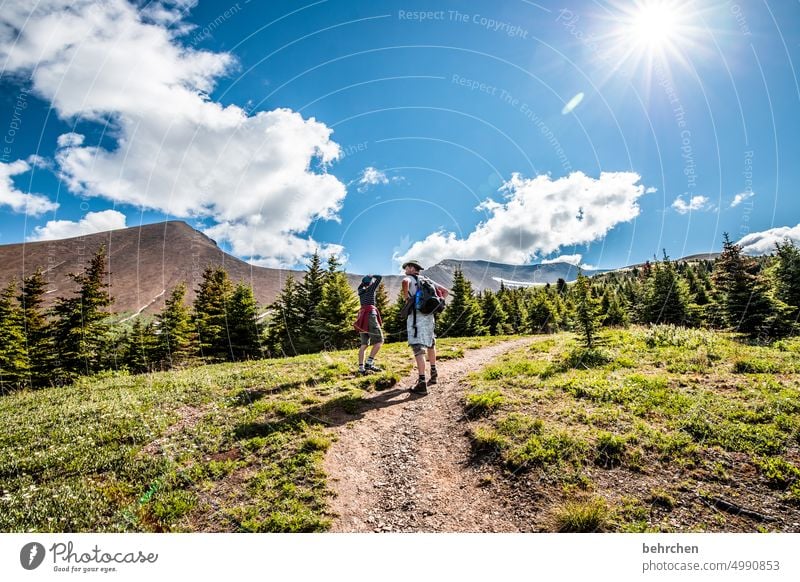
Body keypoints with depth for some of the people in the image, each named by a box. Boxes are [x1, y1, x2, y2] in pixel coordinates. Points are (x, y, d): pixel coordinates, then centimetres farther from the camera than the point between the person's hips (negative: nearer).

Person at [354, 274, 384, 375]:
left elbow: (361, 286, 41)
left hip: (362, 316, 7)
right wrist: (372, 276, 17)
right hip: (370, 315, -7)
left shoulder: (361, 291, 17)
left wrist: (365, 280, 36)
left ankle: (361, 368, -1)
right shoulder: (371, 289, 0)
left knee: (364, 344, 5)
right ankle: (369, 363, -17)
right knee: (379, 341, -5)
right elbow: (379, 277, 2)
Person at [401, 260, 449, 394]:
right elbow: (445, 292, 20)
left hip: (416, 316, -6)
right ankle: (433, 374, 35)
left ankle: (422, 383, -15)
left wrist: (406, 298, -10)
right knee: (430, 344, 24)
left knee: (418, 349, -10)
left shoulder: (410, 278, 3)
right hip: (429, 315, 7)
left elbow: (405, 282, -24)